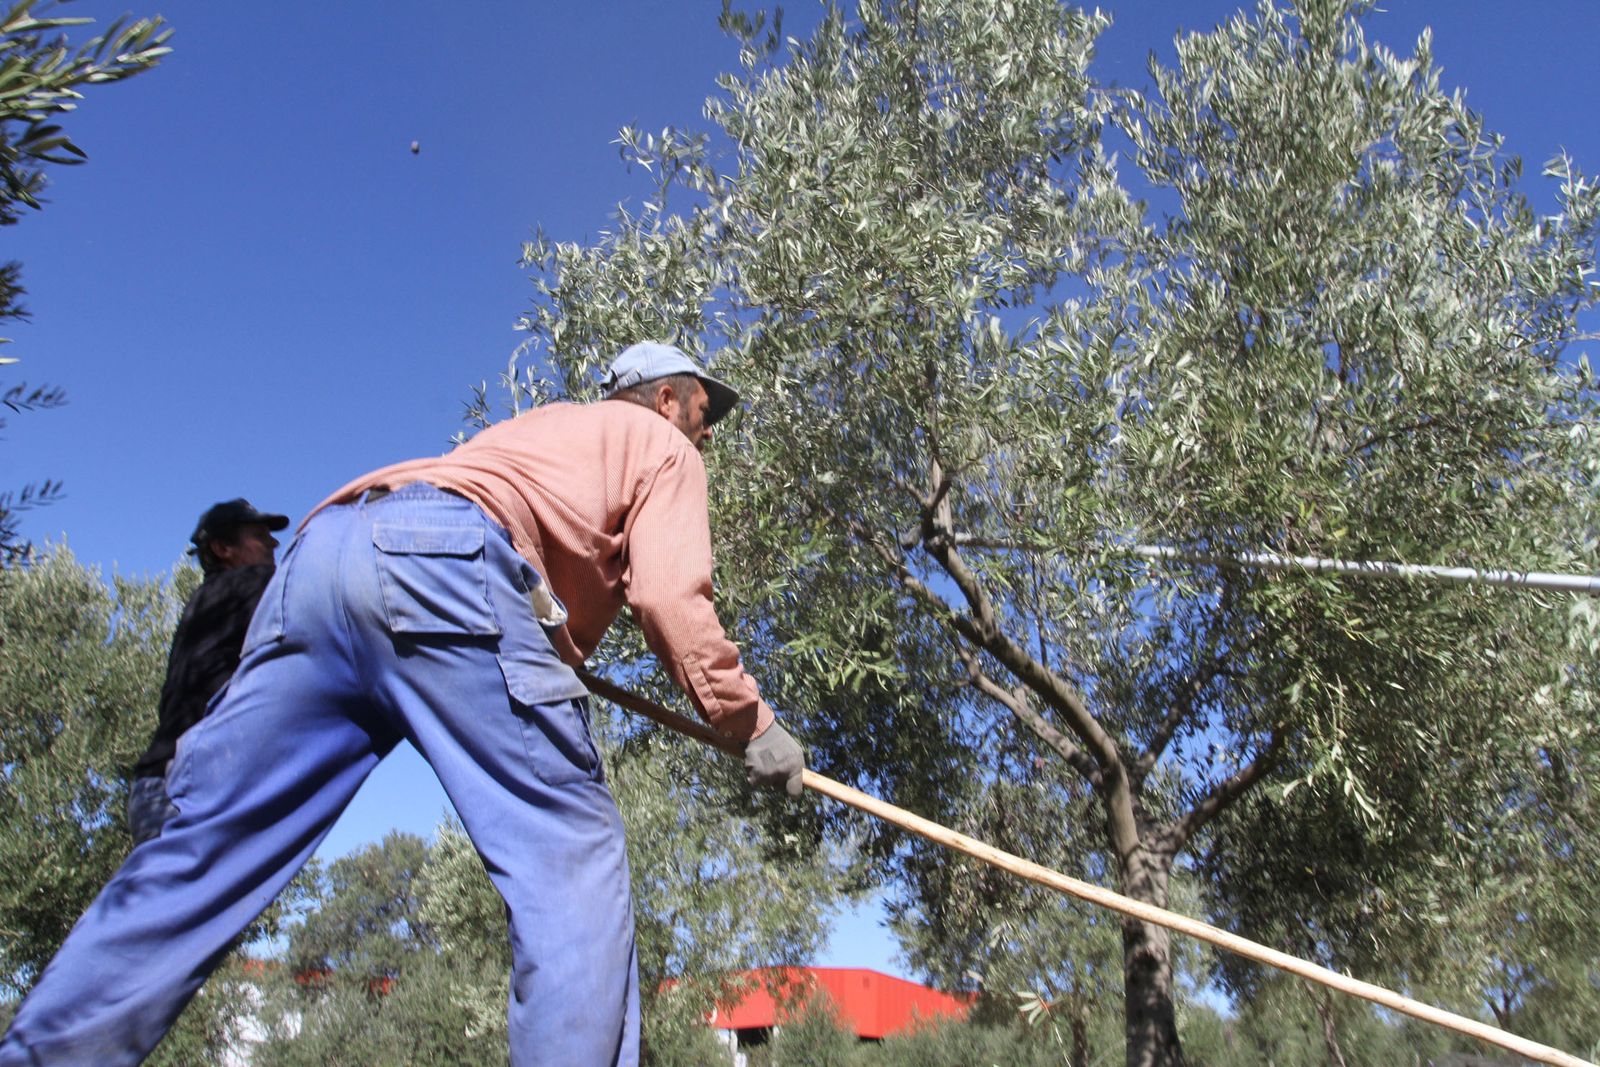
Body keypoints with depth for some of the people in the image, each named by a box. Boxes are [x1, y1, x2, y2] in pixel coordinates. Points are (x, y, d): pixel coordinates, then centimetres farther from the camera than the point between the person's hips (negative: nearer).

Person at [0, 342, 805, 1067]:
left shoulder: (542, 423, 41)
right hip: (444, 561, -8)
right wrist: (750, 723, 8)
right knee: (570, 857, -7)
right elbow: (669, 596, 2)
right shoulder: (663, 446, 19)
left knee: (205, 849, 4)